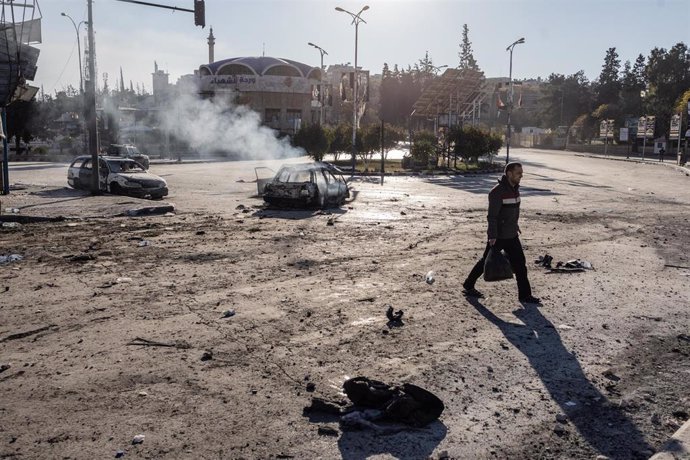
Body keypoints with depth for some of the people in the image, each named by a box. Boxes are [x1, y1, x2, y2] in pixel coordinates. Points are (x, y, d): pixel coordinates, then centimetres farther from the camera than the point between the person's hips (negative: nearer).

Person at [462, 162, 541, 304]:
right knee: (486, 262, 6)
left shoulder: (515, 188, 7)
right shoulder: (498, 192, -20)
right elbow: (492, 216, -22)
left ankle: (525, 295, 14)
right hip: (498, 236, -8)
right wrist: (492, 236, -23)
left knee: (519, 264, 7)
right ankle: (468, 286, 24)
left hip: (512, 235, 8)